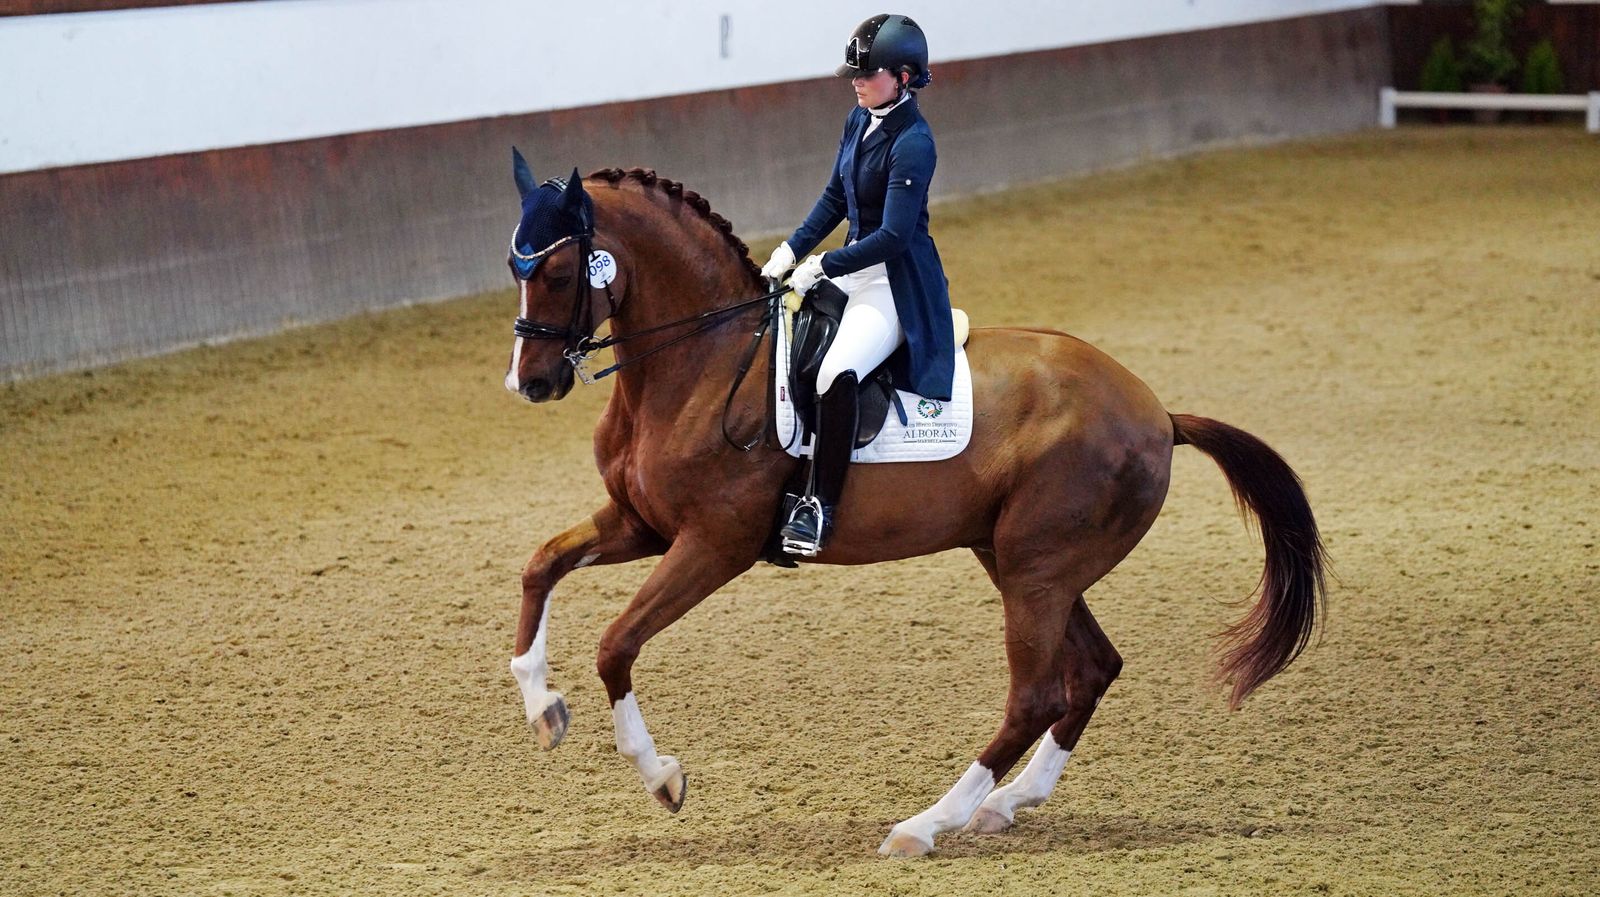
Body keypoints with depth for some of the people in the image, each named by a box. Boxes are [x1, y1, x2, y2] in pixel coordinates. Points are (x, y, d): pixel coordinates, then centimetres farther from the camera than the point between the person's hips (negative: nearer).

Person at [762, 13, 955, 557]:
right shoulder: (861, 120, 6)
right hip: (856, 266, 10)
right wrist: (792, 250, 4)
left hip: (899, 283, -10)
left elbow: (893, 236, -23)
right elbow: (835, 199, 16)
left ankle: (820, 503, -26)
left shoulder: (912, 144, -20)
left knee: (836, 373, -33)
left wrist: (822, 266, -21)